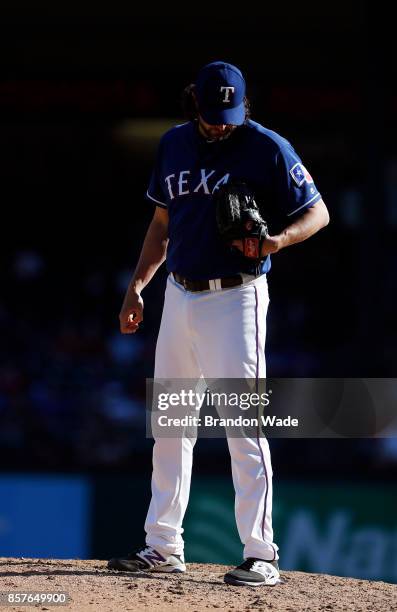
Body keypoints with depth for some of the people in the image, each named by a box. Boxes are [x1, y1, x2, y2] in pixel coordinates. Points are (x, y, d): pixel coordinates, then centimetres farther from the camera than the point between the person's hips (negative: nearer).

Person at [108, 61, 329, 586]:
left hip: (234, 300, -7)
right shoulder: (174, 144, 11)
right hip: (179, 296, 7)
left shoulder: (268, 149, -8)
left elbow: (318, 212, -4)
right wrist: (137, 286, 14)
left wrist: (277, 240, -23)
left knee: (244, 425, -11)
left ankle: (261, 556, -9)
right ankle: (164, 547, 20)